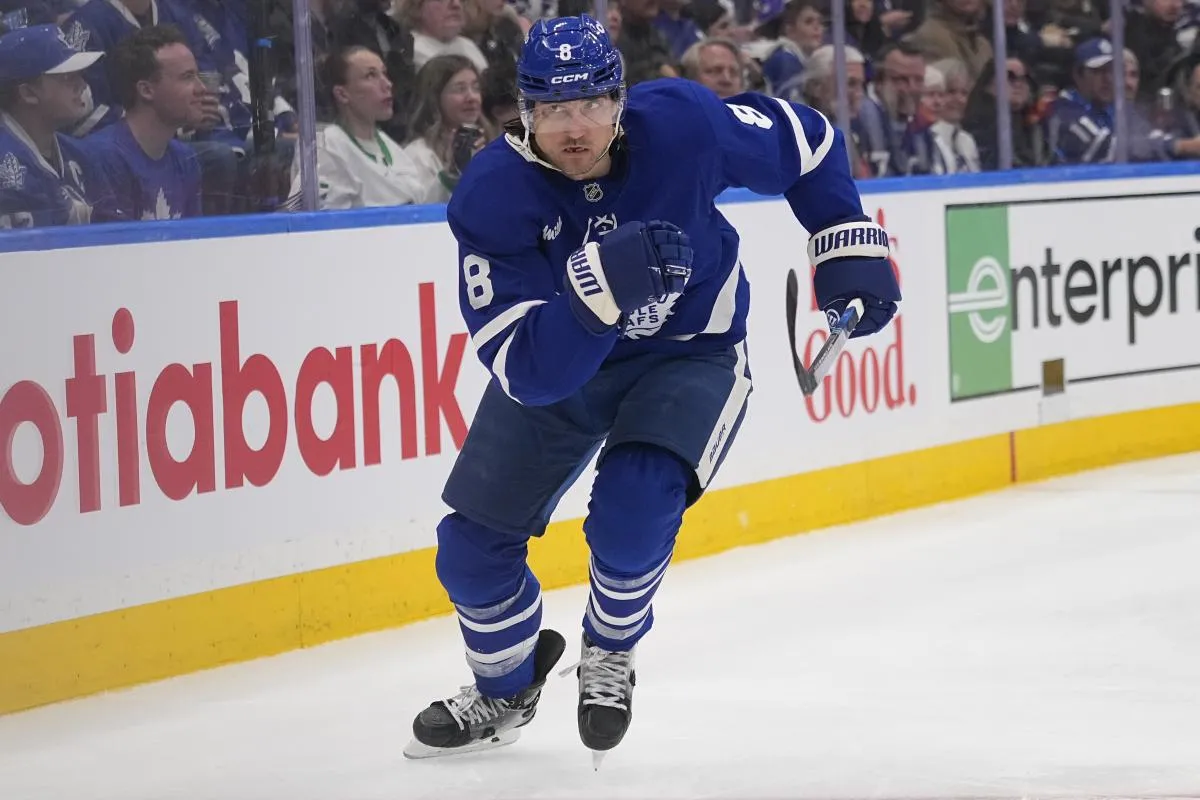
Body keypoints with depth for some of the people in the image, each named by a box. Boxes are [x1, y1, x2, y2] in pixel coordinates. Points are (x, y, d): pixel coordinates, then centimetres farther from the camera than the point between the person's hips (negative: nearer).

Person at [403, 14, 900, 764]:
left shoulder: (683, 123, -27)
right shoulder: (493, 197, -28)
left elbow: (807, 143, -6)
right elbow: (528, 371, -34)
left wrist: (847, 242, -8)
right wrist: (600, 288, -49)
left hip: (692, 353, -2)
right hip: (555, 359, 2)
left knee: (632, 511, -26)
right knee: (473, 546, 1)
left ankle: (611, 656, 7)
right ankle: (507, 687, 34)